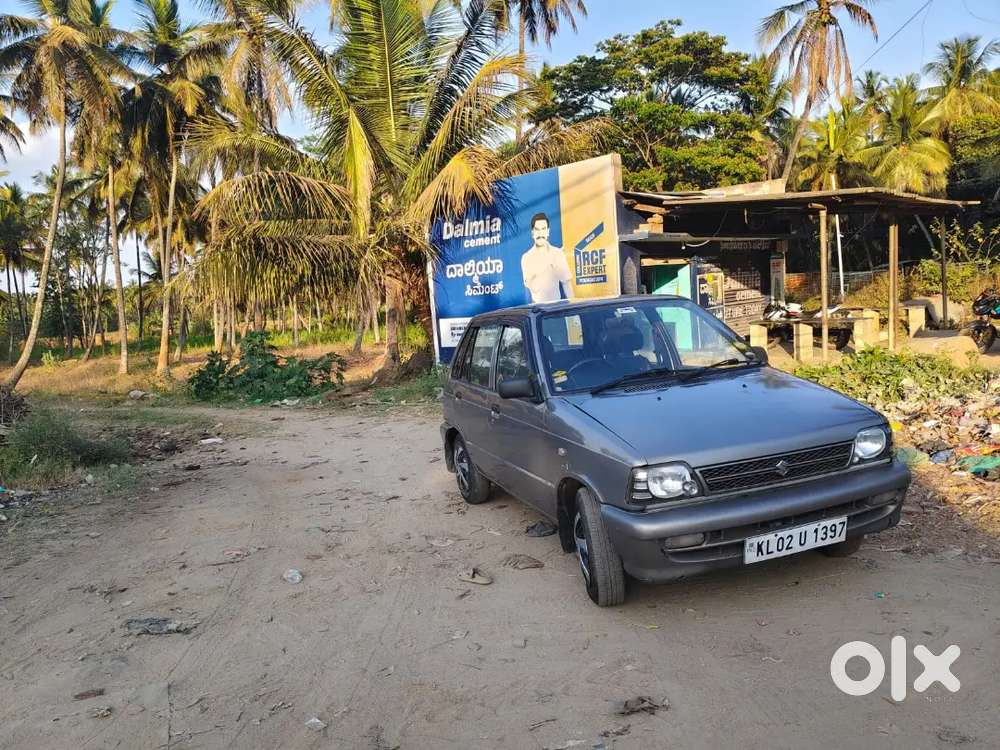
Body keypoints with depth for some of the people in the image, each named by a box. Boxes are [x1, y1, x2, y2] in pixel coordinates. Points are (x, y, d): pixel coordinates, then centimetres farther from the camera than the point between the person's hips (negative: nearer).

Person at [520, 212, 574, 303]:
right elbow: (531, 287, -11)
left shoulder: (558, 253, -1)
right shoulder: (526, 257, -4)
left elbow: (566, 283, 1)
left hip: (556, 302, 1)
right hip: (538, 304, -1)